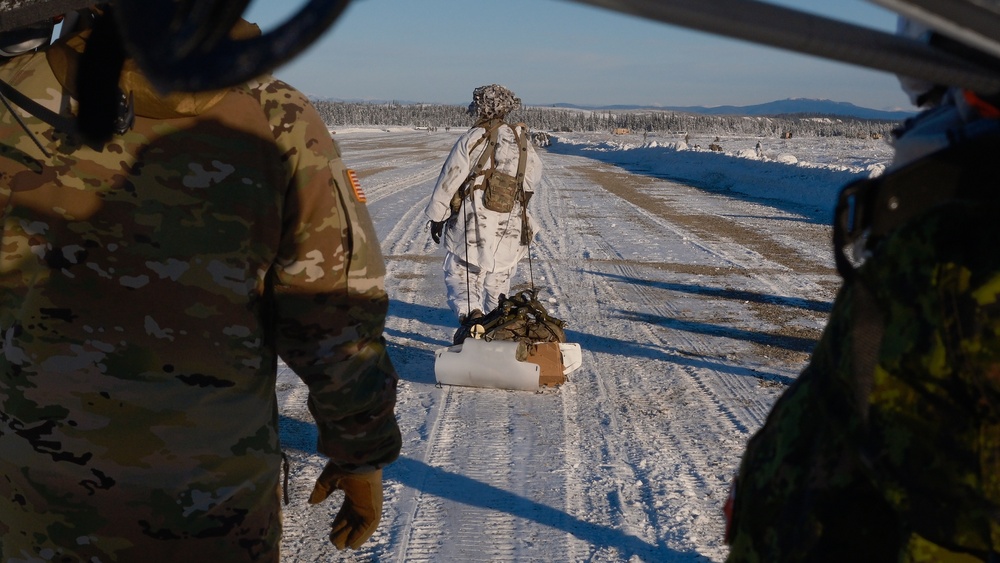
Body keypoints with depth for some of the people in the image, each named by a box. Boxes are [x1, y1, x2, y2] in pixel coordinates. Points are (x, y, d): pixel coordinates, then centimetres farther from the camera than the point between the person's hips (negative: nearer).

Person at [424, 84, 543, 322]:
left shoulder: (472, 138, -7)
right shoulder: (522, 141, 5)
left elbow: (449, 179, -6)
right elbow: (533, 179, 16)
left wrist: (437, 216, 2)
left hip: (472, 223, -4)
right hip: (509, 226, 4)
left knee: (461, 274, 2)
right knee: (499, 278, 19)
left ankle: (469, 312, -23)